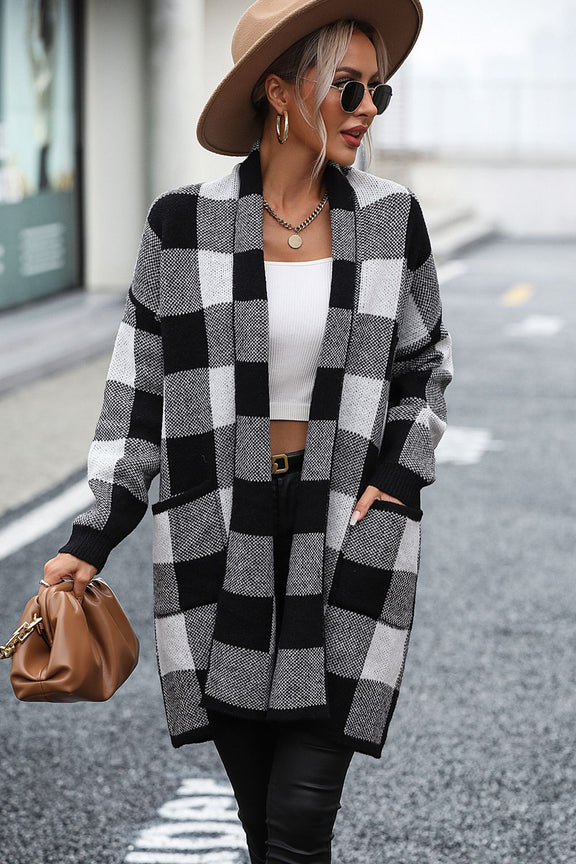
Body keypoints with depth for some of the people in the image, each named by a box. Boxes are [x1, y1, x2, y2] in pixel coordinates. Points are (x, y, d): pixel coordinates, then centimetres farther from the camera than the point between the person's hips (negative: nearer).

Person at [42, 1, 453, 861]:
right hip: (219, 555, 0)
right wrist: (91, 541, -2)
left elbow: (424, 363, 15)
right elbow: (139, 393, 3)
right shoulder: (185, 225, -3)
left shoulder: (389, 219, 0)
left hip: (346, 548, 0)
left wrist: (397, 481, -1)